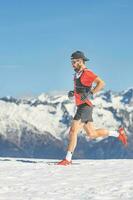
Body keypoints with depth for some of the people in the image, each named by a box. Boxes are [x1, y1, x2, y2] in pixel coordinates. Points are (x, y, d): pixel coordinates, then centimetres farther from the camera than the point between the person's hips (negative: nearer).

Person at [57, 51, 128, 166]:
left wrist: (90, 94, -28)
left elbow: (101, 83, -21)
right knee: (92, 134, 15)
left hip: (85, 107, -10)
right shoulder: (78, 74, 17)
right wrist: (72, 93, 9)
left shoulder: (87, 73, -12)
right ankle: (118, 133, 26)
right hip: (81, 107, 10)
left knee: (73, 131, -15)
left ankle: (68, 159, -14)